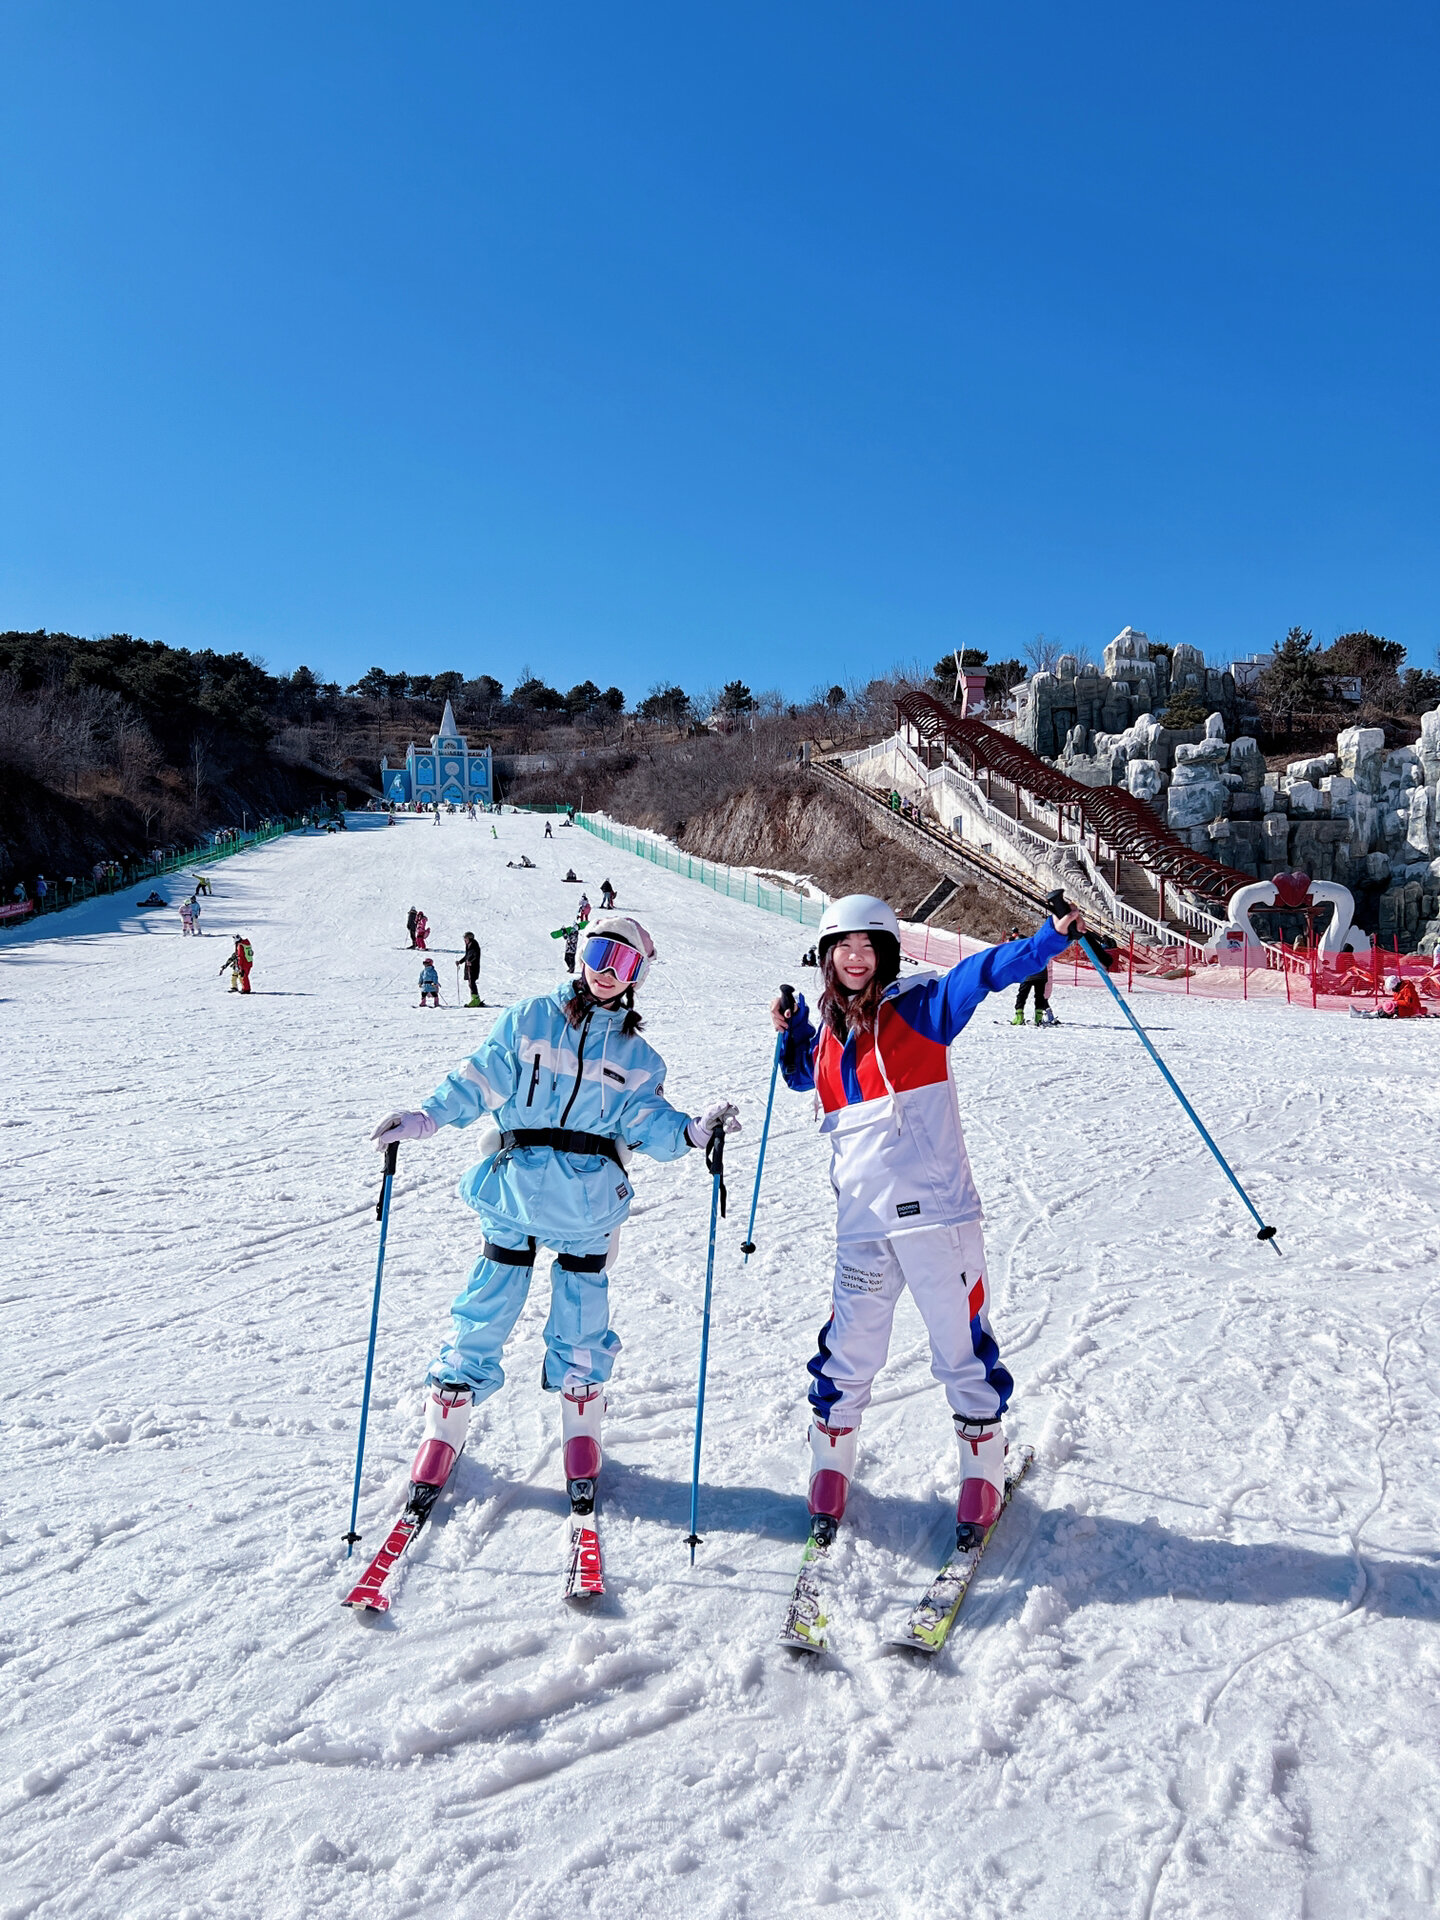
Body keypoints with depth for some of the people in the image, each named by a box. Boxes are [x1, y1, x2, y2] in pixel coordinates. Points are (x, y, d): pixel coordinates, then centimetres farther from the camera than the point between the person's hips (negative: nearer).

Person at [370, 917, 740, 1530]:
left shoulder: (638, 1057, 13)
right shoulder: (528, 1020, 7)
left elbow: (650, 1125, 2)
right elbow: (478, 1080, 1)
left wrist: (694, 1130, -16)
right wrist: (425, 1118, -13)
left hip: (591, 1197, 1)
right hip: (517, 1184, -1)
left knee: (581, 1319, 6)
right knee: (487, 1308, 1)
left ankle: (580, 1434, 24)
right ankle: (443, 1428, 15)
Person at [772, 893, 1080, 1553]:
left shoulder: (918, 1005, -1)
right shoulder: (827, 1030, 12)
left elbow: (983, 971, -14)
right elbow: (802, 1076, 33)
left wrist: (1051, 936, -27)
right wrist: (789, 1033, 15)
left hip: (936, 1212, -3)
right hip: (862, 1221, 4)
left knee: (963, 1348, 6)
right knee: (849, 1352, 12)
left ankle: (983, 1472, 27)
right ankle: (830, 1467, 32)